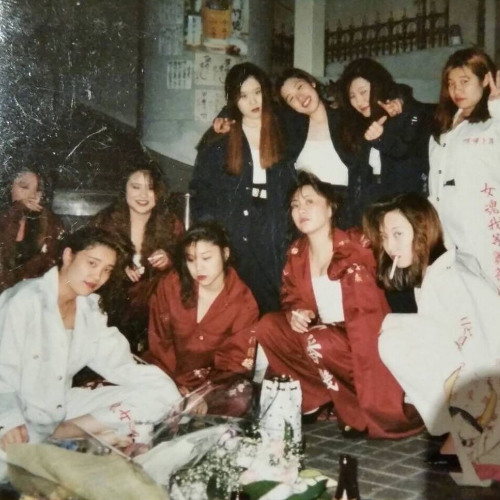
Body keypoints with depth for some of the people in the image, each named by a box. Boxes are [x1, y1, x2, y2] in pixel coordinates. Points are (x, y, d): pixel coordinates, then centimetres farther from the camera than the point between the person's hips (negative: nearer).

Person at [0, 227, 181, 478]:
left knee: (161, 394, -8)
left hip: (64, 408, 7)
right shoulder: (23, 301, -14)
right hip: (22, 415, -6)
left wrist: (177, 393, -11)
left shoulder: (90, 308, 6)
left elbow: (118, 365, 2)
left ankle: (62, 434, -14)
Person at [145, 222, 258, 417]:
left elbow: (237, 360, -10)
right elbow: (159, 341, -1)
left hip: (217, 380, -1)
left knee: (240, 397, -33)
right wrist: (174, 384, -14)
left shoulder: (243, 302, -8)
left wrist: (202, 396, -23)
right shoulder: (169, 286, -4)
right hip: (173, 375, 1)